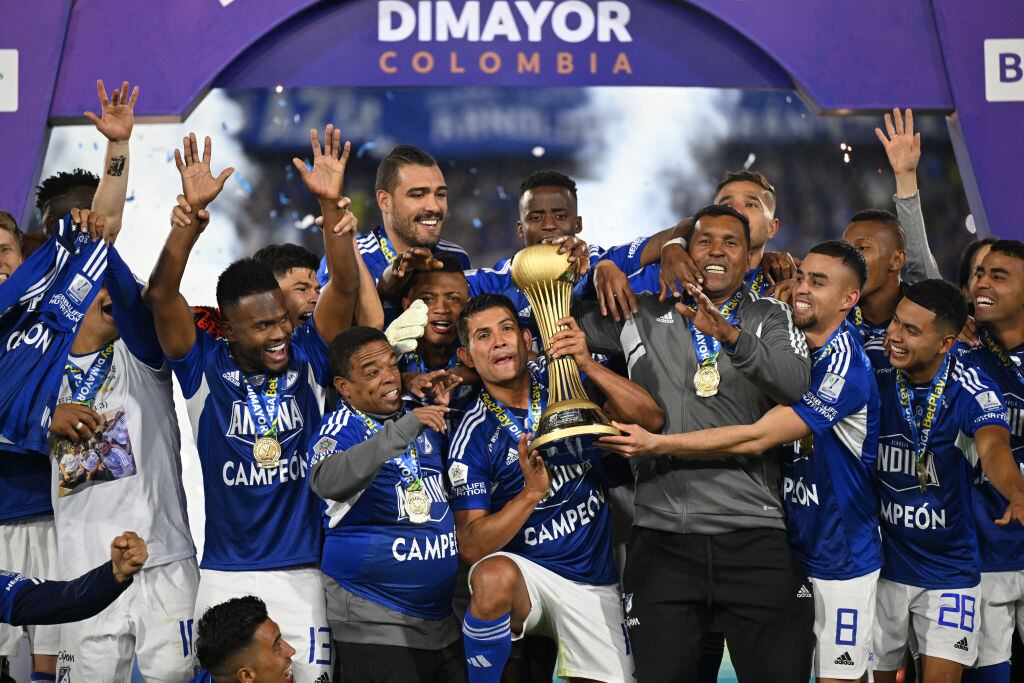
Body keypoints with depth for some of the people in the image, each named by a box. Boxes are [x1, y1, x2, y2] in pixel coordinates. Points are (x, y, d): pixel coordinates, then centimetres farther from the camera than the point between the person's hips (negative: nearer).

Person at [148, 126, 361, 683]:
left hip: (304, 572, 1)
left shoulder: (306, 359, 2)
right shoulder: (205, 368, -2)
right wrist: (192, 212, -23)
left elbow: (345, 288, -8)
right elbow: (162, 294, -13)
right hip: (226, 575, -1)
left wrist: (331, 204, -20)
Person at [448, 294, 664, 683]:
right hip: (525, 572, -3)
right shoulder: (473, 437, -9)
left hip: (595, 582, 3)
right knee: (495, 575, -36)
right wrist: (531, 493, -29)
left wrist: (588, 365, -26)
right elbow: (471, 547, -14)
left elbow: (652, 420, -14)